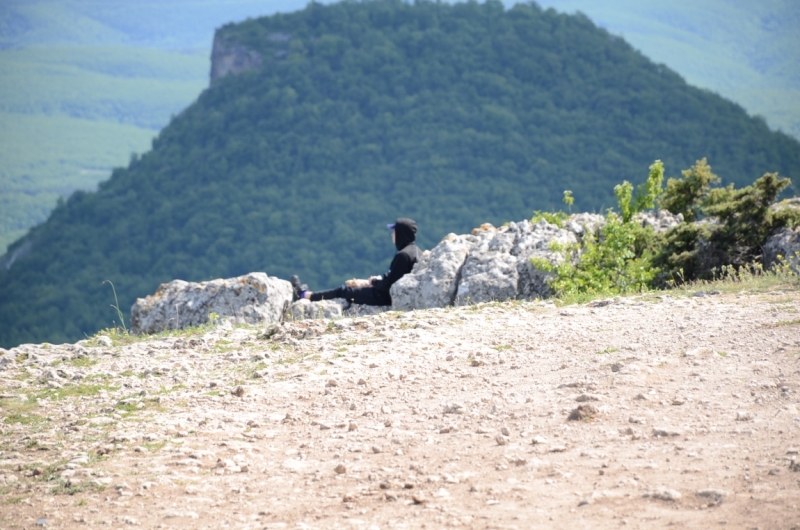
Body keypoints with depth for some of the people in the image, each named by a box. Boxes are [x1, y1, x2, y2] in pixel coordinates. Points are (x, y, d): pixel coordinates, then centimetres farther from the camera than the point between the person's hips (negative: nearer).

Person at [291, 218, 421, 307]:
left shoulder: (403, 255, -24)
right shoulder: (415, 251, 7)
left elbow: (387, 284, -22)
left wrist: (372, 282, -4)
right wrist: (378, 279, 7)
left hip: (389, 297, -9)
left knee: (345, 291, 4)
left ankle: (305, 295, 17)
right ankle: (308, 294, 29)